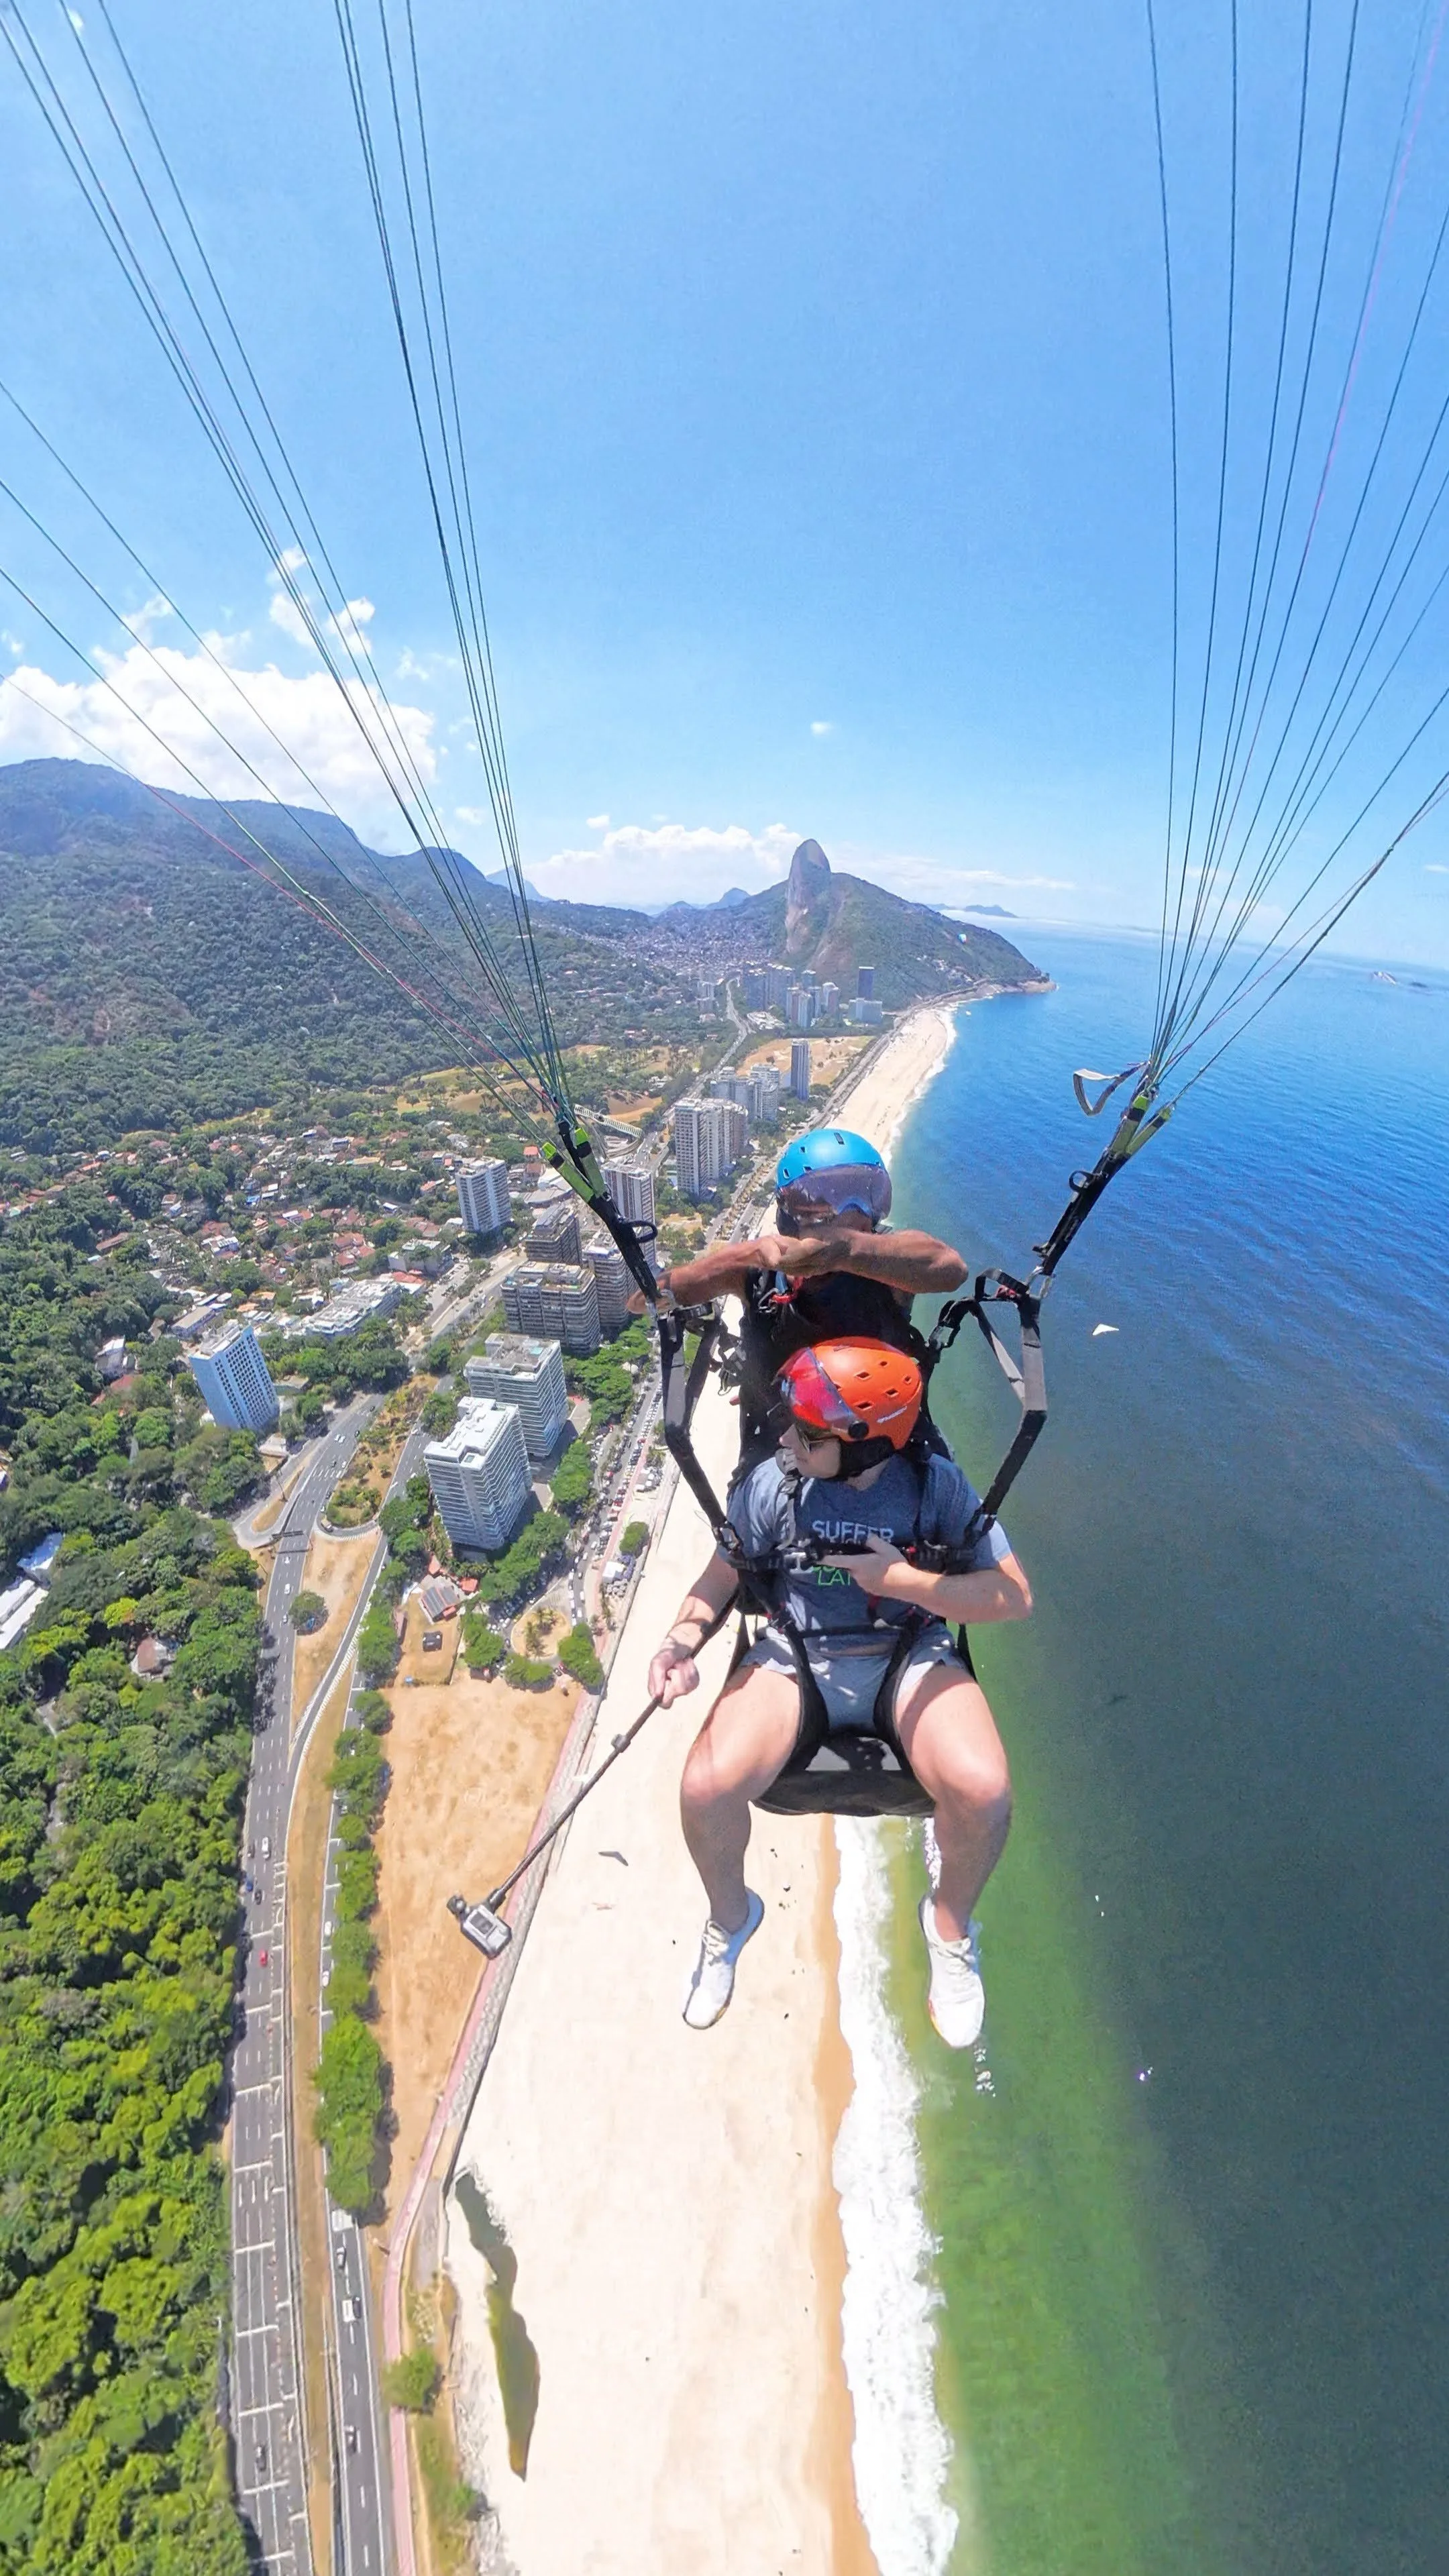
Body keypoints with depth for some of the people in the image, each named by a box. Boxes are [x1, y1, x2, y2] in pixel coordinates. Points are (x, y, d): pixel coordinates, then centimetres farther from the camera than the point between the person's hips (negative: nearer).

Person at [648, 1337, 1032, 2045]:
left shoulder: (934, 1483, -12)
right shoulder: (773, 1482, -11)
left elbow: (1015, 1596, -11)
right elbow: (719, 1578, 0)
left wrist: (904, 1580, -21)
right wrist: (681, 1641, -18)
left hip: (909, 1655, 0)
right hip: (797, 1655, 1)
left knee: (983, 1790, -28)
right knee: (706, 1788, -23)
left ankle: (949, 1920, 11)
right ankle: (730, 1915, 16)